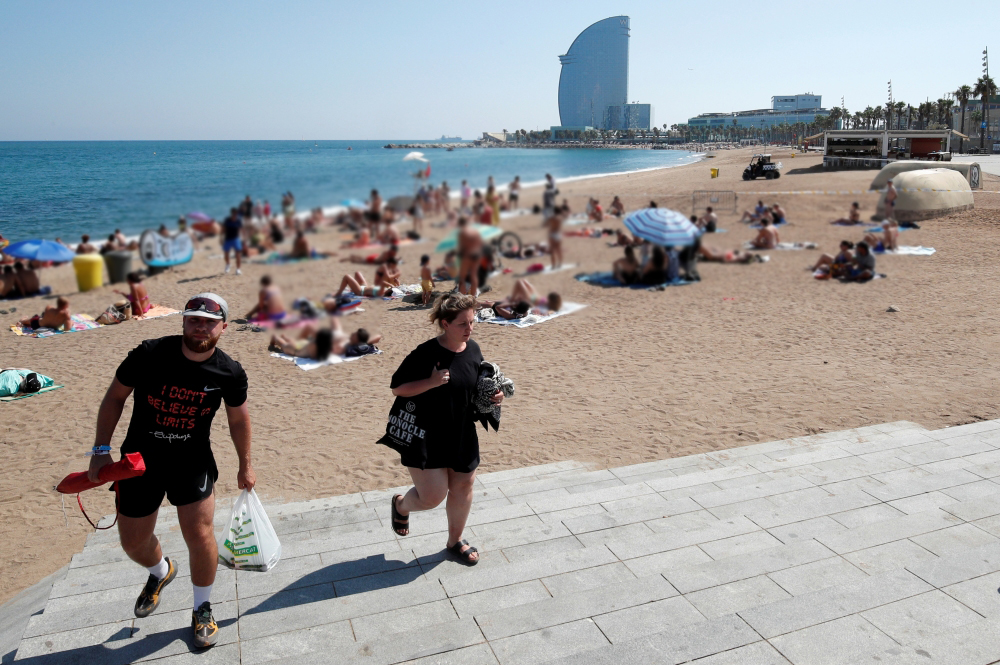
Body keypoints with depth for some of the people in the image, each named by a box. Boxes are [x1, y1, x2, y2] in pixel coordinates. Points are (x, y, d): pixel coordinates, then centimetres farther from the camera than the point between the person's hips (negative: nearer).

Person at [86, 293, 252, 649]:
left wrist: (245, 465, 11)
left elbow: (238, 419, 4)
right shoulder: (149, 354, -18)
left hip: (193, 462, -1)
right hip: (140, 459, 1)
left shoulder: (230, 374, -13)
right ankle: (161, 572, 50)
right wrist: (101, 450, -6)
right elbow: (115, 396, -4)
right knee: (133, 540, 12)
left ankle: (202, 609, 20)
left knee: (200, 535, -8)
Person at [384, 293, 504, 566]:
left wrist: (494, 395, -7)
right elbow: (397, 388, -16)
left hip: (463, 435, 6)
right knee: (432, 497, -2)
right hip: (426, 437, -6)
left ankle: (455, 541, 39)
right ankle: (401, 504, 34)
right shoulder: (426, 353, -20)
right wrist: (431, 382, -29)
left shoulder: (473, 350, -2)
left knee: (463, 489, 14)